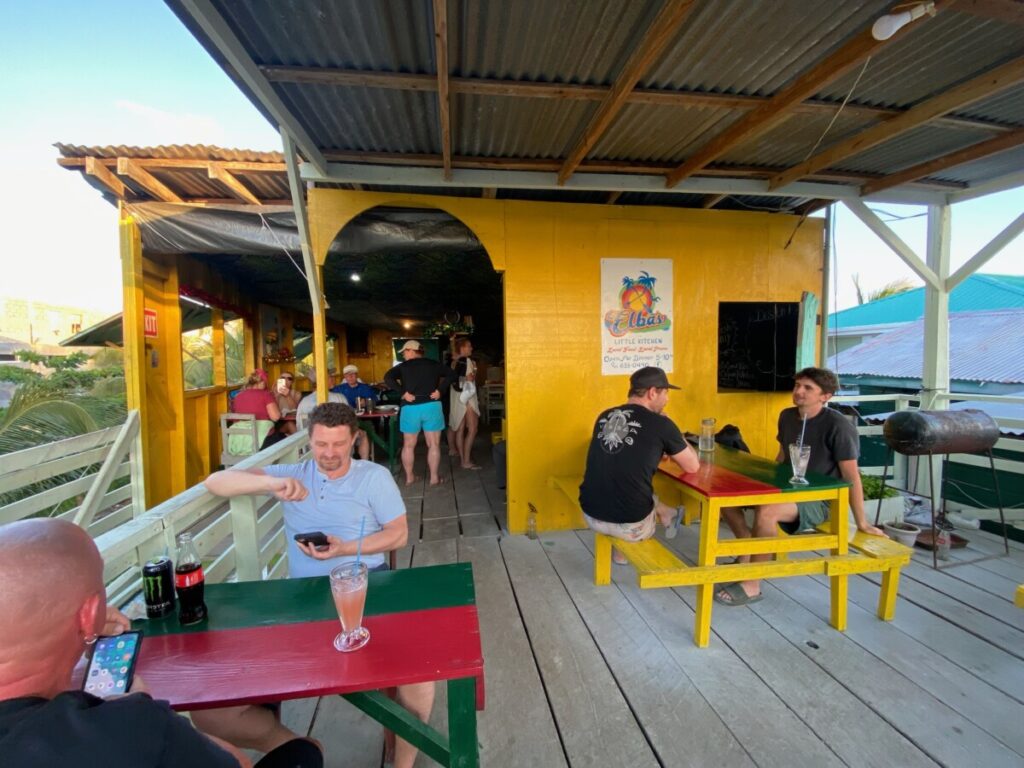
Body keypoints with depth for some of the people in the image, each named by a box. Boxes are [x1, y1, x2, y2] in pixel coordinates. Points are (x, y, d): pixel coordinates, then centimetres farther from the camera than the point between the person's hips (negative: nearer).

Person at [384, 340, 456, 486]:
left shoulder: (403, 366, 3)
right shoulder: (433, 364, 8)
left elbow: (388, 377, -12)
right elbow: (451, 374, 0)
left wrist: (403, 393, -10)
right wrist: (439, 390, -3)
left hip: (410, 407, 0)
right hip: (432, 406, 1)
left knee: (408, 445, 14)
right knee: (433, 444, 7)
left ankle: (409, 477, 21)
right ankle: (434, 477, 10)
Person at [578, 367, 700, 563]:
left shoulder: (604, 417, 5)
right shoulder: (661, 425, -11)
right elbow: (693, 467, 3)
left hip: (591, 515, 5)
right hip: (630, 524, -4)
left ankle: (667, 515, 46)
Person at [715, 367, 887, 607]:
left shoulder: (838, 426, -18)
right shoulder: (787, 416, 4)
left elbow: (851, 475, -16)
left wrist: (862, 523, -13)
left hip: (819, 500, -7)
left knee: (766, 511, -35)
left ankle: (752, 586, -19)